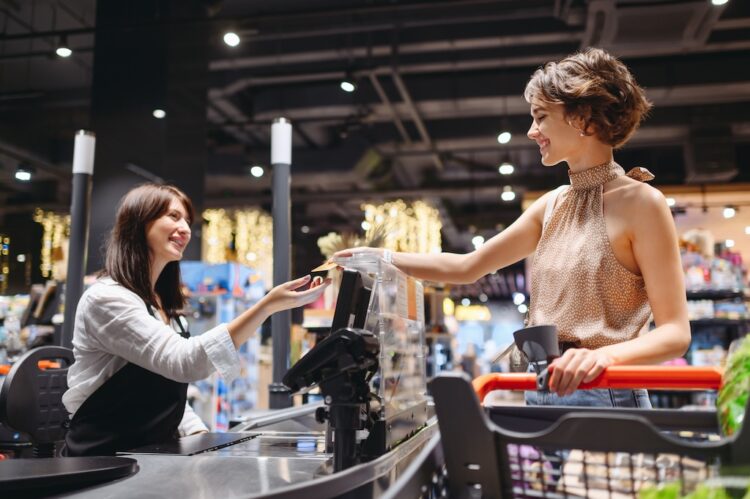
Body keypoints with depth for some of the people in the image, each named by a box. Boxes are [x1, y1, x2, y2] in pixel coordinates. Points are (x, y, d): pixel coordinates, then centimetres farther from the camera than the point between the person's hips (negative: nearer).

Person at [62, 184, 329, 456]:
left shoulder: (163, 304, 13)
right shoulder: (106, 298, -15)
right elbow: (184, 362, -27)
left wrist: (202, 436, 1)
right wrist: (268, 305, -32)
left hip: (152, 454, 7)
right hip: (101, 462, -7)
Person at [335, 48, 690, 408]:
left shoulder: (640, 202, -10)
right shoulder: (553, 205, 10)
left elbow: (675, 332, -13)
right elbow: (467, 267, 14)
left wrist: (605, 355, -31)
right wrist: (380, 258, 12)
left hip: (605, 398, -6)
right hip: (542, 396, 6)